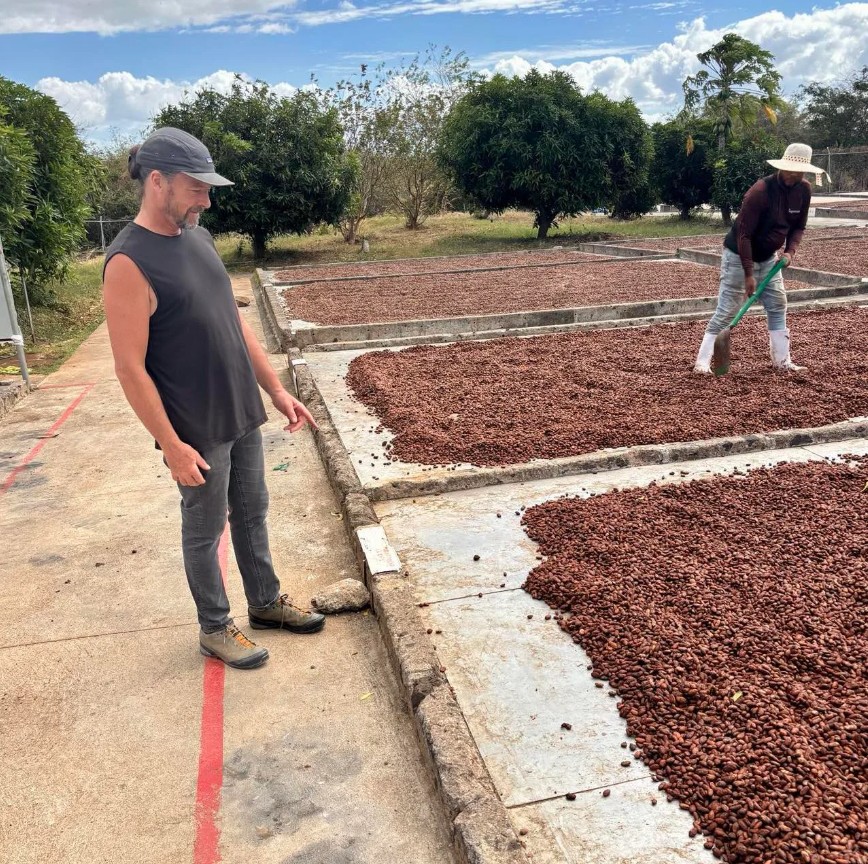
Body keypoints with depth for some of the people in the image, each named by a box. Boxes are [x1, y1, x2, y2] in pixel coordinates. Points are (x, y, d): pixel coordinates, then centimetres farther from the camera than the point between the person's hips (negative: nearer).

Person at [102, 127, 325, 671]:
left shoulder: (199, 238, 7)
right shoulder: (129, 263, -18)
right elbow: (131, 368, -18)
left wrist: (277, 390, 10)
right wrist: (172, 446, -18)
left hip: (243, 417, 7)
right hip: (198, 433, -7)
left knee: (252, 514, 20)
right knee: (206, 531, 10)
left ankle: (266, 602, 39)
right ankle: (215, 629, 29)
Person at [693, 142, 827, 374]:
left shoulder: (804, 189, -4)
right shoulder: (760, 191, -26)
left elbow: (798, 226, 8)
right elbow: (743, 234, -26)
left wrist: (790, 251, -12)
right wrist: (748, 274, -27)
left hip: (768, 257, 7)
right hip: (739, 255, -7)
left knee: (778, 305, 6)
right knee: (727, 309, -9)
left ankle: (782, 361, 13)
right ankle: (702, 362, -6)